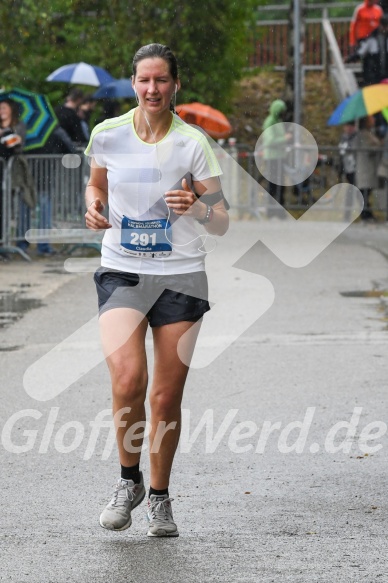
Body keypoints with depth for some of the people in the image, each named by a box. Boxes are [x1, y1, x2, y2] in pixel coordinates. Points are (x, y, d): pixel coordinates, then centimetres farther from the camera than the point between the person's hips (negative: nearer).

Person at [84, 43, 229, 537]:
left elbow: (221, 224, -3)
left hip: (180, 276, 0)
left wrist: (197, 207, -24)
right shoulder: (108, 135, 0)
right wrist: (93, 206, -2)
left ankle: (159, 497, 22)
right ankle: (128, 480, 3)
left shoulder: (192, 143, -5)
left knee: (167, 397, 2)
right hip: (121, 272, 0)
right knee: (128, 380, -21)